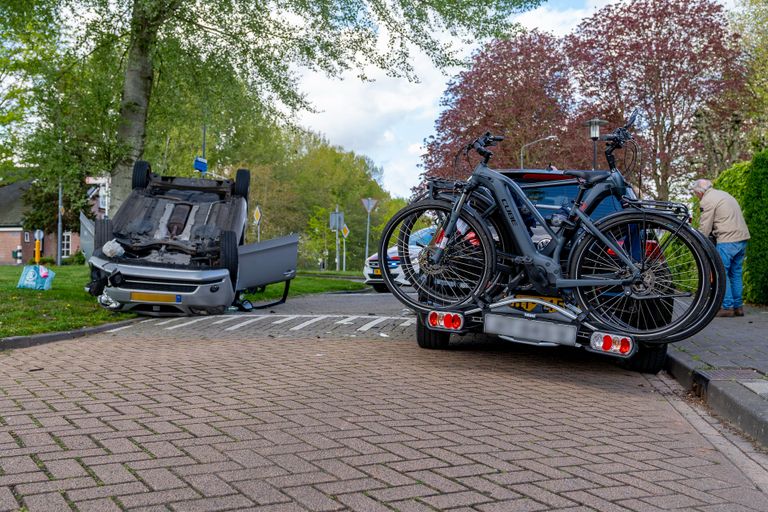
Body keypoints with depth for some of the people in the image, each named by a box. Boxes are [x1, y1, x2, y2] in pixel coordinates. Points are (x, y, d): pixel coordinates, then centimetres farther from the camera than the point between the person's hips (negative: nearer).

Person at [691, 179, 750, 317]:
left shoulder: (707, 201, -8)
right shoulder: (723, 194, 21)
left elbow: (704, 227, -7)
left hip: (727, 241, -9)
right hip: (742, 238, 9)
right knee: (736, 272, 14)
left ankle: (727, 307, -2)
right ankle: (738, 306, 17)